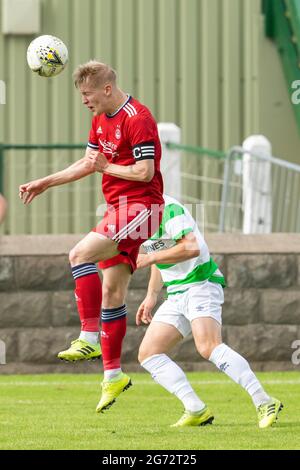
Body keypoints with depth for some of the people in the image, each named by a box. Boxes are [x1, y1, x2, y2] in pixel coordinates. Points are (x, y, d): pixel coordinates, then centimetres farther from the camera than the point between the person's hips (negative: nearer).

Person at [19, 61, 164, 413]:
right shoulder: (101, 119, 15)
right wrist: (44, 184, 20)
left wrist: (107, 167, -8)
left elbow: (145, 172, -21)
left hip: (139, 206, -9)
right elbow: (87, 164, 24)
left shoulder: (137, 119, -15)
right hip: (119, 208, 9)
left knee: (80, 255, -24)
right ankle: (113, 374, 12)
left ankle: (89, 337, -23)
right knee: (111, 291, 7)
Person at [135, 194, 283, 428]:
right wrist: (152, 295, 21)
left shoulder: (169, 208, -15)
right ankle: (196, 410, -7)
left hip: (201, 284, -10)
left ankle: (264, 403, -29)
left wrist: (150, 258, -21)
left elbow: (192, 248, -27)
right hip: (176, 295, 10)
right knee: (148, 353, -1)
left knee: (208, 346, -29)